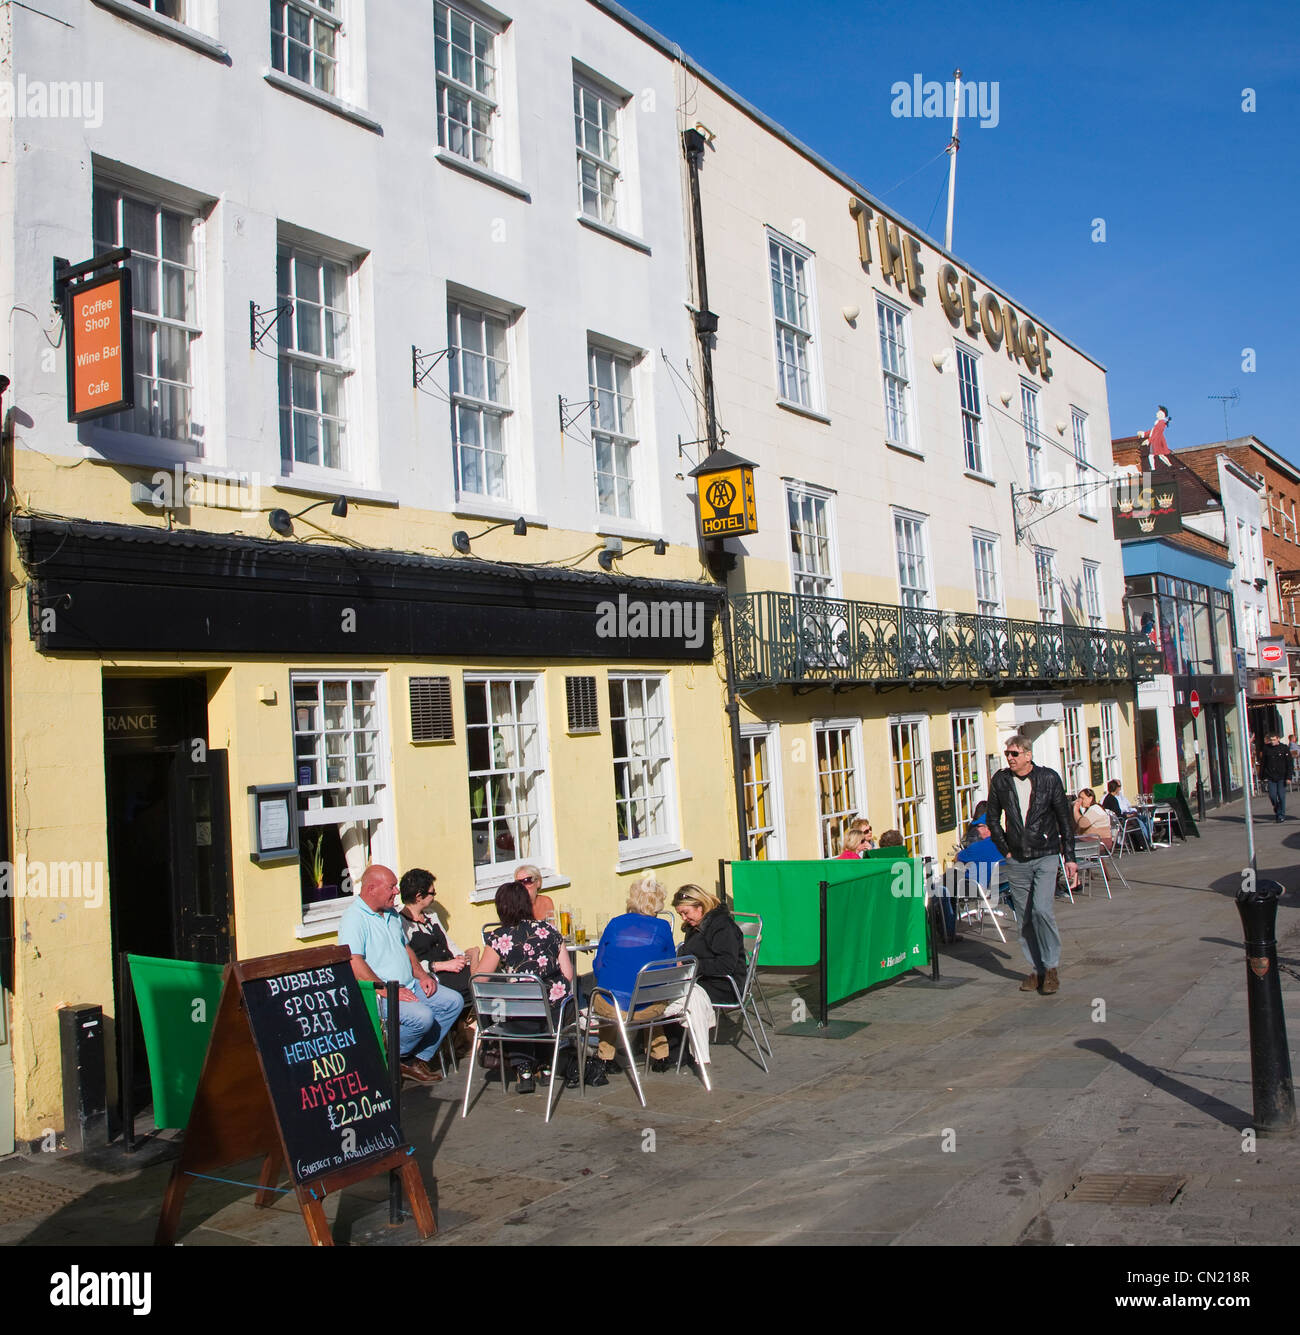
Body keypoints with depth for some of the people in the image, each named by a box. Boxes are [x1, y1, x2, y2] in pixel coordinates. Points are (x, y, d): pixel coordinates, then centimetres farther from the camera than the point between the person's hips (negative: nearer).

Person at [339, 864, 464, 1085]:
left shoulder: (392, 914, 17)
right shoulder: (353, 918, -13)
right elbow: (354, 965, -23)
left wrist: (422, 975, 9)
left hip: (409, 986, 9)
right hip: (378, 995, -9)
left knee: (454, 1001, -4)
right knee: (422, 1017, -30)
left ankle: (419, 1059, 2)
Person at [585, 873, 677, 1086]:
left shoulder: (616, 924, 0)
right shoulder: (662, 928, -1)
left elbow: (598, 967, 7)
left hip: (611, 1007, 0)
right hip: (649, 1008, 0)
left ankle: (604, 1058, 30)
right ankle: (660, 1057, 45)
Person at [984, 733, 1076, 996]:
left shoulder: (1049, 778, -3)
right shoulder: (1000, 781, 3)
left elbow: (1064, 819, 2)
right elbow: (993, 819, 12)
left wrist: (1069, 857, 0)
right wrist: (1005, 850, 4)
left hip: (1045, 857, -3)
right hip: (1016, 861, 3)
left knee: (1042, 910, -17)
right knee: (1025, 918, 5)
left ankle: (1052, 966, -1)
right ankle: (1037, 970, 17)